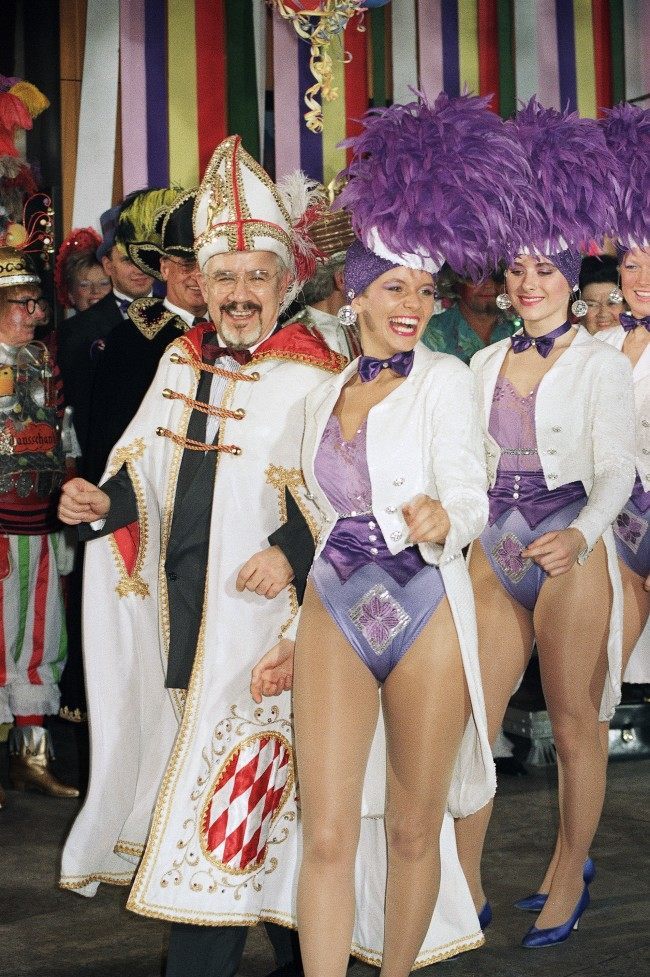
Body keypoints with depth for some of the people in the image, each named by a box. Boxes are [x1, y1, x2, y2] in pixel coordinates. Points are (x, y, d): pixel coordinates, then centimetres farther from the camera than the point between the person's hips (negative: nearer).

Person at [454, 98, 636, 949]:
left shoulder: (599, 363, -3)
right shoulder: (485, 363, 12)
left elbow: (615, 469, -10)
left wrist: (580, 535, -27)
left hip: (571, 552, -4)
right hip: (495, 553, 4)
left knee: (574, 722, 4)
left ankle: (570, 880, 19)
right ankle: (465, 887, 9)